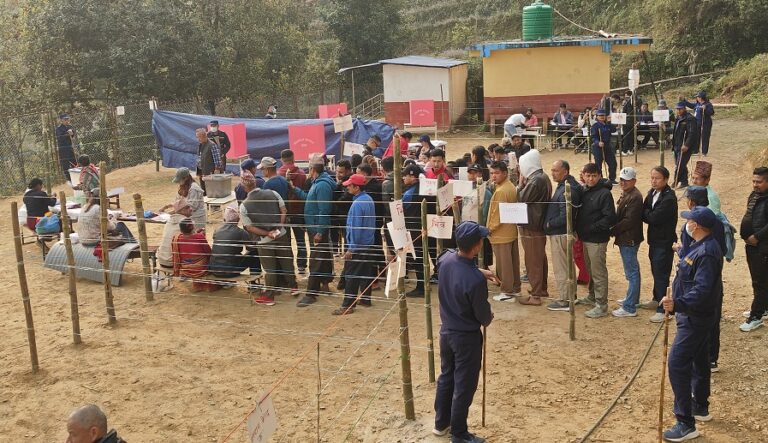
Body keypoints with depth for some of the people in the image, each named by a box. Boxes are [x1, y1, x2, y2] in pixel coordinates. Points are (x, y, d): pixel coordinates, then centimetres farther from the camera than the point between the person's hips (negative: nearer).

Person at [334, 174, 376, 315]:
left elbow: (356, 227, -22)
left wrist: (351, 249, -18)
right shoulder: (369, 199, 7)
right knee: (366, 271, 16)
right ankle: (366, 298, 25)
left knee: (351, 275, -4)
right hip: (368, 243, 9)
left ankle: (348, 305, -1)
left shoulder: (357, 204, -21)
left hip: (357, 245, -9)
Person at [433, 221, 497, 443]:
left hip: (446, 331, 7)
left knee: (446, 377, 24)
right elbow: (483, 315, -16)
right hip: (467, 337, -7)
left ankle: (441, 423, 40)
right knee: (464, 386, 10)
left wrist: (480, 272, 9)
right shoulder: (475, 280, -32)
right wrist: (488, 319, 6)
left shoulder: (446, 259, -11)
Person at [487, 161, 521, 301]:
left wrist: (490, 229, -10)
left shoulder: (500, 191, -21)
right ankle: (515, 288, 24)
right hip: (512, 231, 9)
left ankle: (507, 292, 5)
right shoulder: (512, 187, 8)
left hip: (501, 234, -9)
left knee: (504, 264, -1)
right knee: (514, 261, 15)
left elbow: (498, 214, -21)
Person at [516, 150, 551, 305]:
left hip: (531, 226, -10)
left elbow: (522, 198, -16)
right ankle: (542, 289, 32)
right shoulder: (543, 177, 10)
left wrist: (521, 183, -6)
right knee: (540, 258, 19)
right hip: (540, 224, 10)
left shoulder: (535, 180, -22)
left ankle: (535, 296, 1)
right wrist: (525, 183, 3)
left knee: (533, 261, -4)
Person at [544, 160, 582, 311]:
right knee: (568, 266, 19)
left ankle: (563, 301, 8)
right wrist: (549, 223, 7)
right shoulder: (564, 185, 10)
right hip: (564, 232, 11)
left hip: (560, 234, -11)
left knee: (561, 268, -1)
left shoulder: (567, 190, -22)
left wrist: (549, 224, -15)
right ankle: (570, 296, 32)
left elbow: (565, 217, -26)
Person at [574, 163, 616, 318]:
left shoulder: (604, 193, -14)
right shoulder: (583, 191, 8)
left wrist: (591, 228, -18)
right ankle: (592, 297, 36)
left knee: (599, 272, -2)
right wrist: (578, 228, 4)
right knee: (590, 269, 21)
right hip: (585, 238, 8)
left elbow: (610, 218, -19)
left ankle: (601, 306, 5)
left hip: (597, 240, -8)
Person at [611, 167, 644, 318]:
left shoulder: (635, 197, -18)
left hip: (630, 240, -10)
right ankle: (633, 299, 34)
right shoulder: (625, 194, 13)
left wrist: (612, 231, -14)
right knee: (632, 271, 20)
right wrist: (615, 230, 3)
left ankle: (629, 308, -3)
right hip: (625, 239, 10)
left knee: (631, 273, -6)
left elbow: (629, 221, -22)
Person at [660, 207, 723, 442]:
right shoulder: (701, 246, 6)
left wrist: (677, 304, -45)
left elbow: (702, 290, -34)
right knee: (699, 360, 23)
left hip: (694, 319, -11)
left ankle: (686, 424, -5)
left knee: (678, 365, -11)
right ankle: (700, 407, 40)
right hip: (696, 315, 11)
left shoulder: (706, 253, -26)